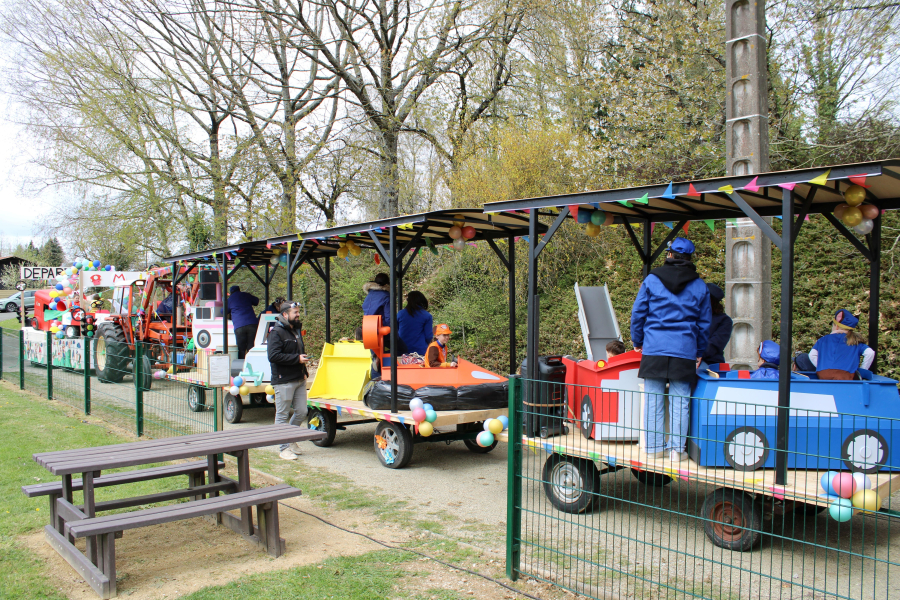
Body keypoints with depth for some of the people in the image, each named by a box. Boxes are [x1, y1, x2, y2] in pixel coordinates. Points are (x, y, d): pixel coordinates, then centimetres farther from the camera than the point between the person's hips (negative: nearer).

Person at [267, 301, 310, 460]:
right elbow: (273, 356, -21)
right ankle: (284, 448, 9)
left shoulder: (296, 330, 17)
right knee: (282, 415, 1)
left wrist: (303, 362, 15)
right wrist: (297, 358, -19)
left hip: (299, 380, 8)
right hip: (284, 381, -8)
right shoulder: (276, 332, -11)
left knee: (301, 412, 10)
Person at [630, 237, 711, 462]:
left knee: (653, 399, 5)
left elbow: (638, 313, 6)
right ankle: (677, 448, 4)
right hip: (685, 351, 1)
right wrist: (700, 352, 22)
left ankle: (654, 446, 10)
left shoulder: (652, 279, 4)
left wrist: (637, 341, 18)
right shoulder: (700, 286, 9)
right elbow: (704, 322, 13)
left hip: (654, 349, 0)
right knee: (680, 401, 4)